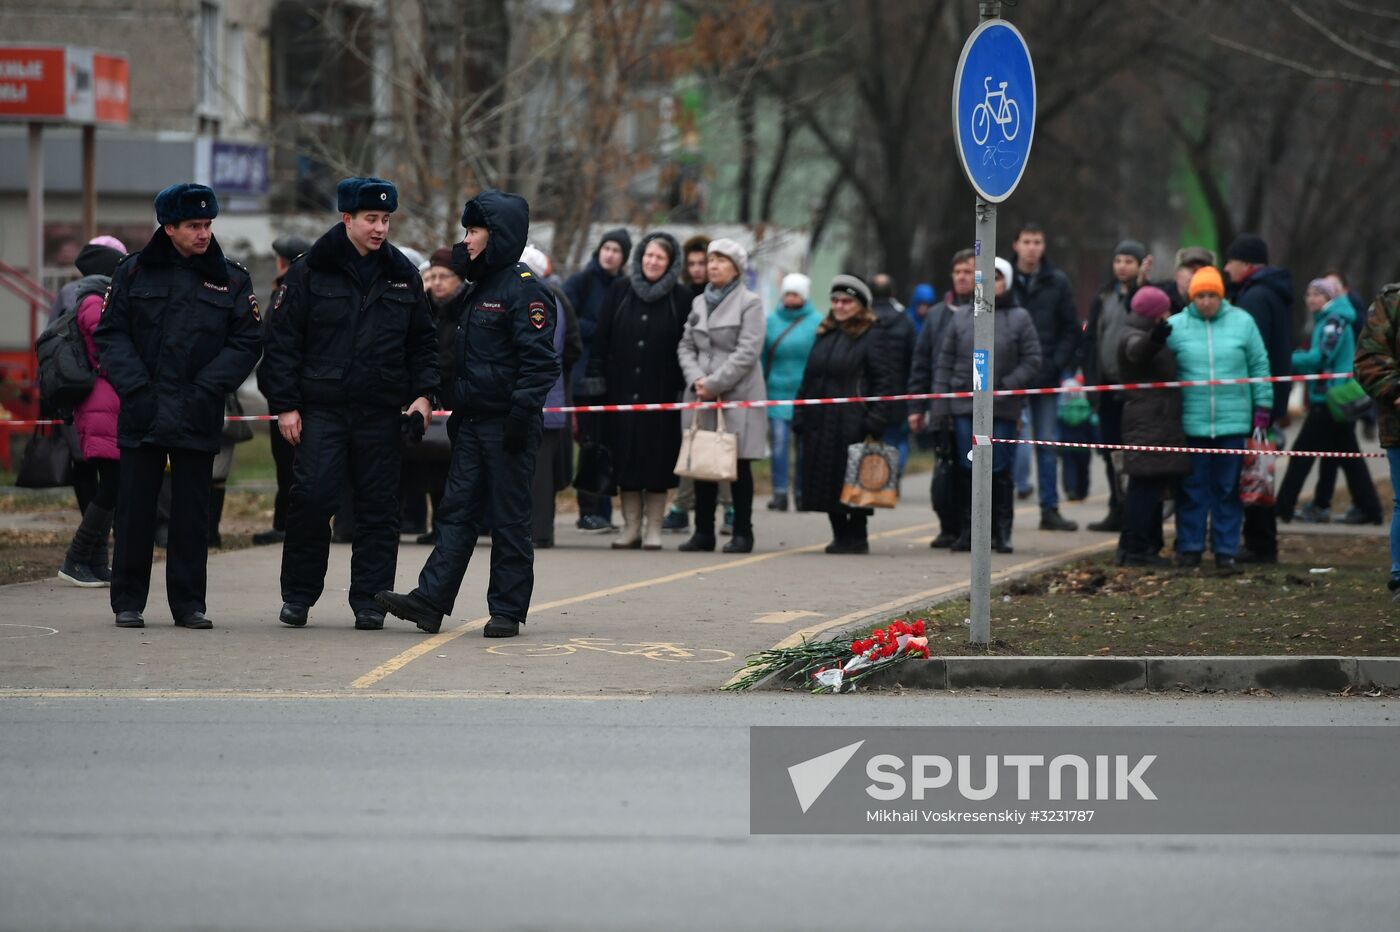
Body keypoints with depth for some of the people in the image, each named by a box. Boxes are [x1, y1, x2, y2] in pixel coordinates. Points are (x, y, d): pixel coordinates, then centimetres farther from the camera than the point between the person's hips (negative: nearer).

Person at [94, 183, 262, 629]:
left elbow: (247, 341, 2)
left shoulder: (231, 279, 5)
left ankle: (188, 602, 11)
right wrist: (135, 386, -10)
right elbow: (110, 334, 3)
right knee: (135, 509, 3)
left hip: (197, 418, 0)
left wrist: (205, 390, -9)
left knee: (192, 512, 3)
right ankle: (128, 601, 11)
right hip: (141, 414, 0)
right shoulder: (134, 273, 4)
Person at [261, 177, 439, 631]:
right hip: (322, 409, -3)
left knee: (378, 508, 3)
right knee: (312, 499, -9)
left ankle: (369, 600, 9)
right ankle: (298, 594, 6)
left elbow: (423, 342, 17)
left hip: (382, 413, 3)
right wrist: (285, 405, -5)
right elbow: (282, 340, 0)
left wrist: (424, 394, 3)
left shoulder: (403, 275, 10)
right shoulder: (310, 272, 0)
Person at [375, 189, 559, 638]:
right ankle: (430, 601, 1)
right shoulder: (481, 288, 18)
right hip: (474, 423, 9)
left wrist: (521, 411, -23)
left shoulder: (524, 290, -12)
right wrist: (458, 408, 21)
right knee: (457, 512, 4)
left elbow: (539, 361, -18)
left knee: (508, 519, -2)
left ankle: (508, 610, 4)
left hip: (507, 425, -9)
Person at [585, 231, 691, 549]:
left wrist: (683, 383, -9)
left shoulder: (681, 297, 1)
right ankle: (631, 527, 9)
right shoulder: (621, 290, 7)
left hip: (660, 391, -2)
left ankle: (653, 529, 5)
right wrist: (596, 377, 1)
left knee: (657, 461, -1)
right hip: (623, 389, 2)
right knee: (625, 459, 3)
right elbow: (602, 338, 7)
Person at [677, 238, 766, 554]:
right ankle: (703, 531, 10)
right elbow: (686, 346, 13)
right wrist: (696, 379, -5)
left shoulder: (749, 303, -2)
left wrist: (714, 383, -13)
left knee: (739, 465, -2)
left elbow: (747, 352, -10)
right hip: (701, 397, 5)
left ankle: (742, 533, 2)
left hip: (738, 395, -5)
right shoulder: (699, 303, 15)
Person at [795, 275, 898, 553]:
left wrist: (875, 421, -16)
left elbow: (885, 381, -9)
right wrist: (800, 418, 13)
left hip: (853, 423, -7)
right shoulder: (824, 336, 17)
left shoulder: (872, 337, -3)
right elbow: (808, 381, 20)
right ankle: (840, 535, 15)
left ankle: (857, 537, 3)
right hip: (820, 424, 7)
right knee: (826, 480, 6)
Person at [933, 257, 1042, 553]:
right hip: (965, 406, 2)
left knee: (999, 470, 0)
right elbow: (945, 362, 8)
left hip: (1003, 408, -2)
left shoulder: (1019, 318, 3)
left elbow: (1032, 362, 0)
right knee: (969, 470, 3)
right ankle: (969, 530, 11)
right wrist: (940, 405, 2)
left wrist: (1006, 385, -13)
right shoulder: (961, 316, 9)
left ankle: (1001, 532, 9)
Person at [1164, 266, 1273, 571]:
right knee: (1192, 488, 3)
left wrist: (1262, 407, 6)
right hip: (1191, 422, 0)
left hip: (1233, 421, 0)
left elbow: (1259, 365, 9)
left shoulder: (1242, 322, 4)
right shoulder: (1175, 326, 2)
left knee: (1228, 488, 5)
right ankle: (1190, 547, 11)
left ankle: (1226, 549, 11)